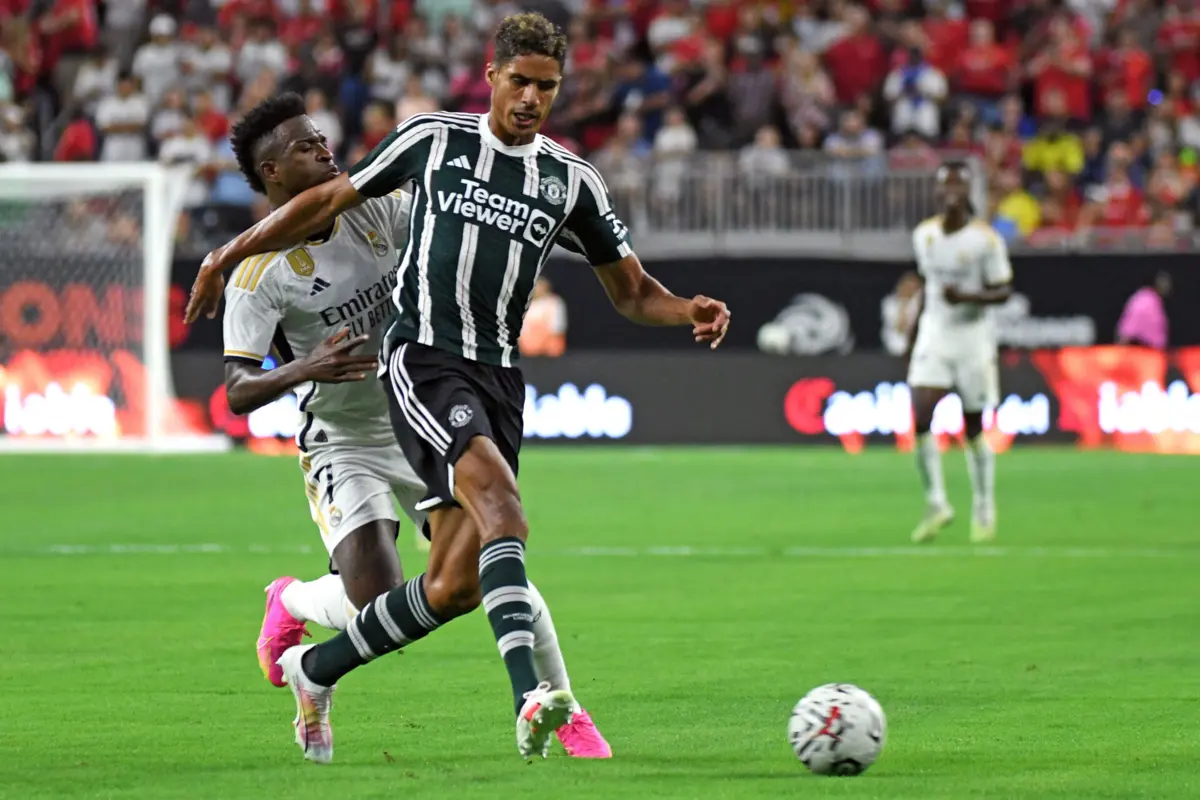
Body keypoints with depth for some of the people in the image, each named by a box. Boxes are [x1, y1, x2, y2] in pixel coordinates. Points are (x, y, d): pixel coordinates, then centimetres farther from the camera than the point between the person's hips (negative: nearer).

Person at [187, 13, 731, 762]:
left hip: (496, 377, 4)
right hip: (421, 358, -4)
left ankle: (315, 670, 23)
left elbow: (632, 291, 14)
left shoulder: (573, 182, 10)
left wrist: (691, 310, -8)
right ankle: (530, 695, -45)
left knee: (454, 587, -1)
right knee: (498, 495, -31)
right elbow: (333, 198, 14)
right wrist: (231, 254, 16)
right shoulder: (433, 138, 4)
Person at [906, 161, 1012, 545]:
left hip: (973, 337, -3)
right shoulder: (924, 235, 4)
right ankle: (936, 504, -2)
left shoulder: (986, 239, -9)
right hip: (934, 335, 3)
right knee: (921, 418, -13)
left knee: (974, 428, 3)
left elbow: (1002, 291, -7)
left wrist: (967, 297, -25)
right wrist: (913, 336, 20)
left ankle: (984, 510, 19)